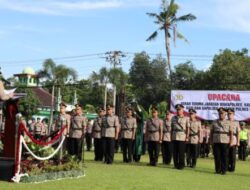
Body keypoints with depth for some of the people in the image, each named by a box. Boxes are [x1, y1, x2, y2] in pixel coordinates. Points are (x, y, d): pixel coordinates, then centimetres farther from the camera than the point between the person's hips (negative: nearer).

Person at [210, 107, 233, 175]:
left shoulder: (228, 123, 7)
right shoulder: (214, 122, 11)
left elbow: (231, 132, 3)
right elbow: (211, 132, 12)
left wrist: (231, 141, -6)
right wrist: (211, 140, 5)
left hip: (225, 142, -2)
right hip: (216, 141, 2)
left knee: (224, 156, -2)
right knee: (217, 156, 1)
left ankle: (224, 170, 5)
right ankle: (218, 170, 9)